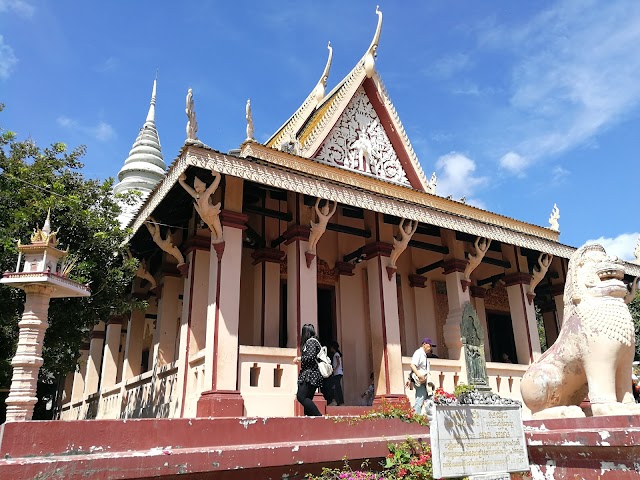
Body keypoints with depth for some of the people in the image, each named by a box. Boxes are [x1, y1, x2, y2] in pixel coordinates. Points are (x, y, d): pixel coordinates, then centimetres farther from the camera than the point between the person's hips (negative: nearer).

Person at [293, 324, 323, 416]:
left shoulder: (311, 341, -7)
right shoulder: (310, 341, 21)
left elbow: (311, 357, -18)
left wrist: (299, 359, -5)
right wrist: (300, 360, 22)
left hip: (310, 375, -10)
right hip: (309, 375, 10)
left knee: (301, 397, -17)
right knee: (307, 399, 7)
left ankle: (318, 416, -20)